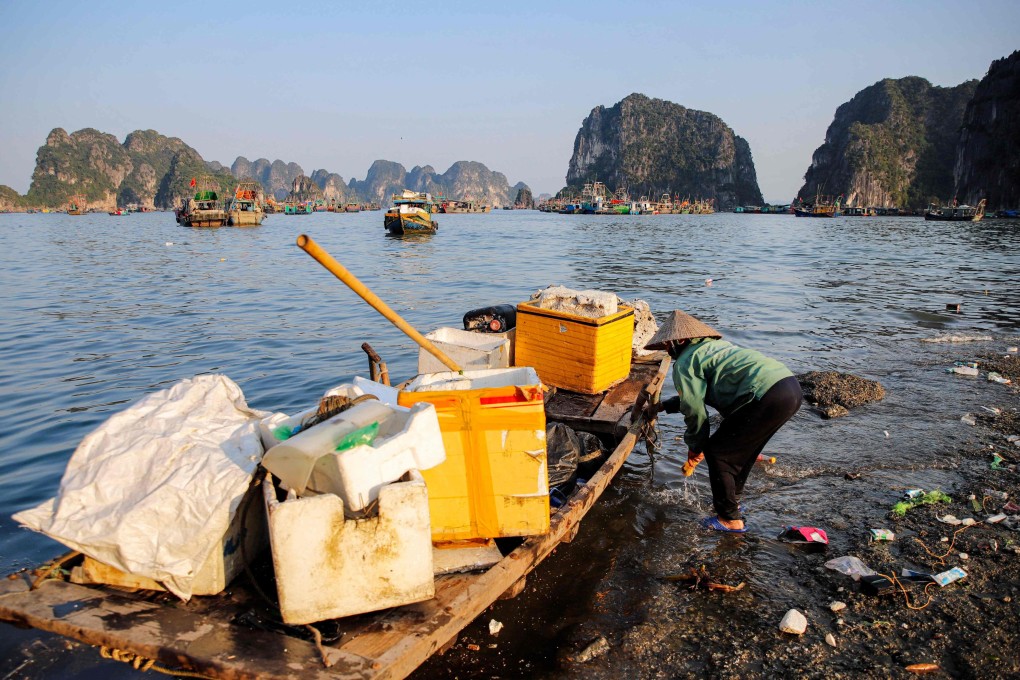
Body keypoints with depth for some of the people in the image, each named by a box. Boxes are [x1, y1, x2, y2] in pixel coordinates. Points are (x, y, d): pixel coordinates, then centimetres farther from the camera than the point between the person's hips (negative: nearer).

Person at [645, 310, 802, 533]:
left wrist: (695, 447, 18)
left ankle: (730, 519, 13)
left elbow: (695, 410, 3)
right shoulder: (713, 346, 30)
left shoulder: (684, 363, 2)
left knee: (716, 452, 5)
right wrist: (664, 406, 50)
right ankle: (733, 499, 44)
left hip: (768, 396, -10)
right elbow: (698, 394, 42)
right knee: (743, 448, 27)